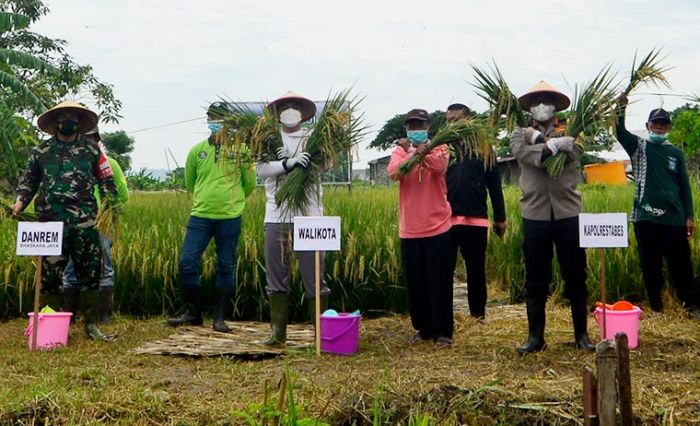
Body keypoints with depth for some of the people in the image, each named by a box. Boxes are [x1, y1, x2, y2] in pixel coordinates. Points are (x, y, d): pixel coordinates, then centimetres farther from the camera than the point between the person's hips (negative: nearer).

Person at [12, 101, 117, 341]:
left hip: (85, 222, 0)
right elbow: (28, 181, 17)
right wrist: (19, 203, 1)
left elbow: (106, 181, 11)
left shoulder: (92, 150, 11)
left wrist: (110, 201, -6)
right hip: (50, 222, 0)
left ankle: (91, 325, 9)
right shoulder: (40, 151, 13)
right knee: (50, 274, 2)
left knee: (90, 273, 1)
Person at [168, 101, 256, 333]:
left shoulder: (240, 149, 0)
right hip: (200, 216, 2)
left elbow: (249, 183, 10)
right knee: (187, 263, -3)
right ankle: (193, 313, 13)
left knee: (226, 268, 5)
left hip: (230, 218, -2)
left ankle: (219, 318, 15)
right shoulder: (197, 150, 6)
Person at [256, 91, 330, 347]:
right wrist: (288, 163, -20)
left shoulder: (313, 139, 7)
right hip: (276, 217, 2)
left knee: (314, 275, 0)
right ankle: (278, 332, 15)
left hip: (309, 216, -2)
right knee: (276, 277, 6)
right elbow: (261, 170, -5)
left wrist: (307, 160, -23)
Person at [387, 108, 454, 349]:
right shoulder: (400, 151, 8)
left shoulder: (439, 149, 1)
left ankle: (442, 332, 8)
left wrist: (422, 153, -40)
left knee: (440, 283, 0)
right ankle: (422, 328, 24)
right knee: (415, 284, 10)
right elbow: (393, 173, -14)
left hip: (437, 227, -3)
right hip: (409, 230, 3)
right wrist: (413, 154, -30)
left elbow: (439, 167, -22)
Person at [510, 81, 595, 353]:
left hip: (568, 212, 0)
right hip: (535, 214, 0)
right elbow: (525, 154, -12)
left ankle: (582, 334, 17)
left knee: (576, 277, 6)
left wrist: (542, 139, -11)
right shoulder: (520, 135, 10)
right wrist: (553, 144, -17)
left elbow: (572, 154, -11)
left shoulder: (568, 132, 11)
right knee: (536, 280, 6)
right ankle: (535, 336, 15)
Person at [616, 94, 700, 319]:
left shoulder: (676, 153, 10)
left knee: (681, 265, 3)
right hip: (645, 217, 0)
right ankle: (656, 307, 15)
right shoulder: (639, 147, 7)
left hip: (674, 218, 1)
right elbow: (620, 133, -11)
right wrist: (621, 110, -28)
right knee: (650, 266, 5)